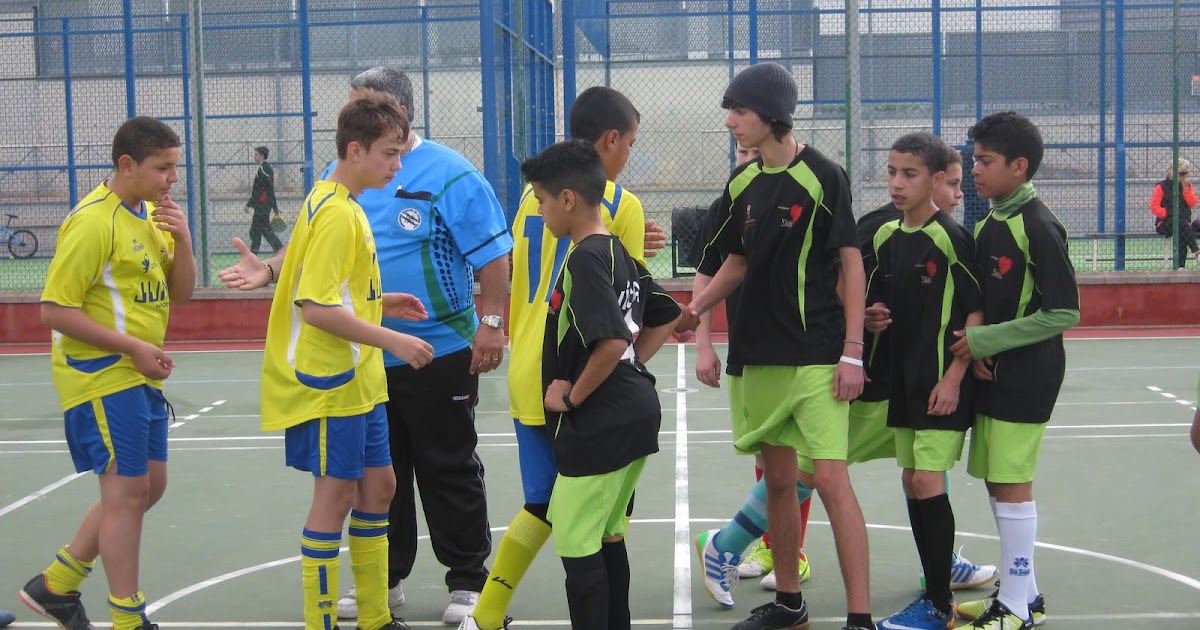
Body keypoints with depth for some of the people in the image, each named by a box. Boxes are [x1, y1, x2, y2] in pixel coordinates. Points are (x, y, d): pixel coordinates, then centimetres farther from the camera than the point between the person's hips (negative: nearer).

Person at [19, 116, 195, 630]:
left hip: (142, 377, 9)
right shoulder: (94, 221, -17)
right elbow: (54, 311, -19)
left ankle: (55, 585, 27)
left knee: (149, 486, 14)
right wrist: (133, 347, -21)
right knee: (127, 492, -5)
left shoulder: (152, 215, 9)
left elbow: (180, 294, 11)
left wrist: (182, 239, -7)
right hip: (102, 377, -9)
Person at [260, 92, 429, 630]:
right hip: (331, 383, -10)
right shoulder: (337, 212, -19)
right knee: (336, 493, -2)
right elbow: (314, 306, -25)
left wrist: (378, 303, 12)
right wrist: (392, 340, -24)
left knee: (377, 485, 13)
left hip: (357, 379, 10)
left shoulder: (341, 203, 12)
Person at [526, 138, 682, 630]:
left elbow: (611, 342, -27)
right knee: (607, 536, 19)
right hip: (637, 415, 10)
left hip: (597, 425, -10)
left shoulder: (584, 259, -17)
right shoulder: (620, 253, 10)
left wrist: (571, 396, -15)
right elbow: (666, 317, 21)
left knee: (576, 544, -1)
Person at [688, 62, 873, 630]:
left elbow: (851, 263, -7)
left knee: (831, 478, -11)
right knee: (778, 480, 12)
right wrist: (692, 311, 2)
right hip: (761, 354, 6)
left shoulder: (822, 176, -8)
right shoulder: (742, 183, 9)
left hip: (817, 357, -6)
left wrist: (852, 352, -12)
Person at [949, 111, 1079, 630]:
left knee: (1011, 483, -5)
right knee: (996, 481, 13)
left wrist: (985, 340, -17)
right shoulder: (988, 225, 11)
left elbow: (1064, 314, -17)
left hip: (1026, 377, -9)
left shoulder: (1039, 227, -14)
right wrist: (973, 344, -2)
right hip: (992, 373, 9)